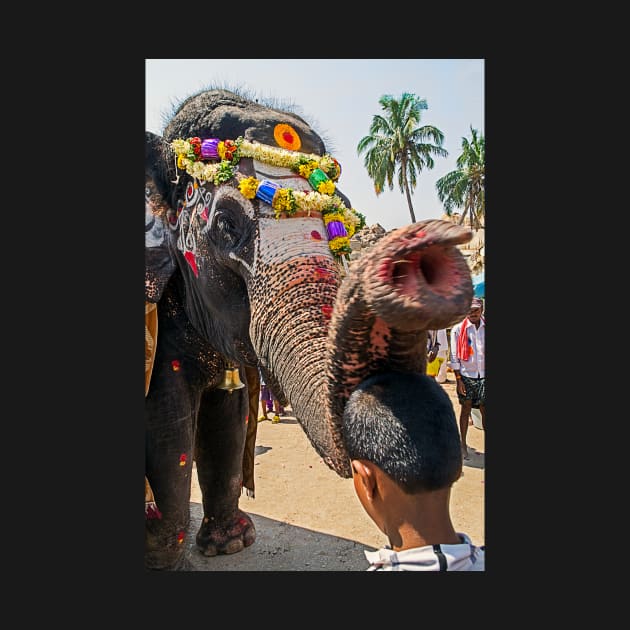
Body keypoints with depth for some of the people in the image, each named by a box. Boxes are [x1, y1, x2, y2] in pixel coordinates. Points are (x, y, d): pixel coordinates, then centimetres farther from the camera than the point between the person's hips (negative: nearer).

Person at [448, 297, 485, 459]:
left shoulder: (485, 328, 4)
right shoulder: (458, 329, -1)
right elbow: (454, 356, -1)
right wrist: (458, 379, -6)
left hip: (483, 375, 1)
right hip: (466, 375, -1)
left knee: (485, 410, 2)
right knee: (466, 408, 6)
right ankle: (463, 444, 16)